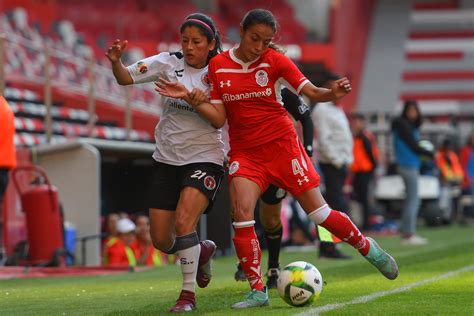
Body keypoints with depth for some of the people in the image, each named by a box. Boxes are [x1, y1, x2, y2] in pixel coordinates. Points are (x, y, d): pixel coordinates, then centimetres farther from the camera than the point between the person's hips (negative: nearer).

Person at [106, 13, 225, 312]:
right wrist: (116, 62, -29)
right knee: (161, 240, 4)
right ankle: (202, 250, 37)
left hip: (204, 159, -4)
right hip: (167, 160, 4)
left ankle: (189, 294, -11)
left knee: (183, 222, -25)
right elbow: (126, 77, -8)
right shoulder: (170, 62, -1)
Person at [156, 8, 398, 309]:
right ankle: (258, 291, -8)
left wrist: (332, 93, -33)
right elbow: (219, 118, 0)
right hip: (244, 151, 2)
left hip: (282, 143, -1)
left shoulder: (275, 60, -5)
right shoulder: (218, 65, 0)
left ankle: (368, 248, 22)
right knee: (241, 213, -18)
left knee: (317, 210, -3)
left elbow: (312, 93, -11)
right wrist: (191, 99, -16)